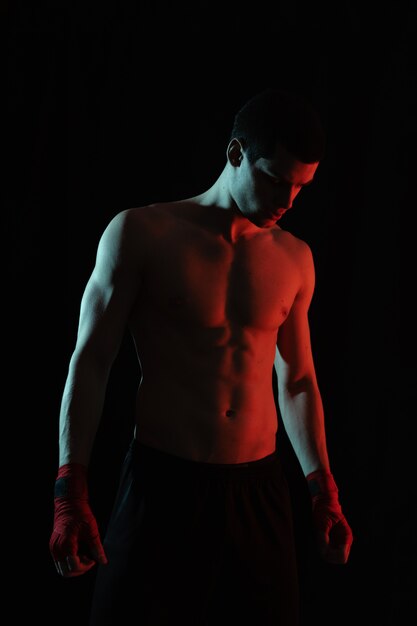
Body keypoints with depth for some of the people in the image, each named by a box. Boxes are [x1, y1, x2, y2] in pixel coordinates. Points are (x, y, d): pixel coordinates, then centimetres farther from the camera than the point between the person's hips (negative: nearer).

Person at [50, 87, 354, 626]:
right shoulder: (140, 233, -4)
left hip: (259, 488, 4)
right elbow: (90, 362, -4)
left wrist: (324, 492, 13)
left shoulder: (295, 258, 7)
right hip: (161, 482, -3)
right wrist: (70, 495, -10)